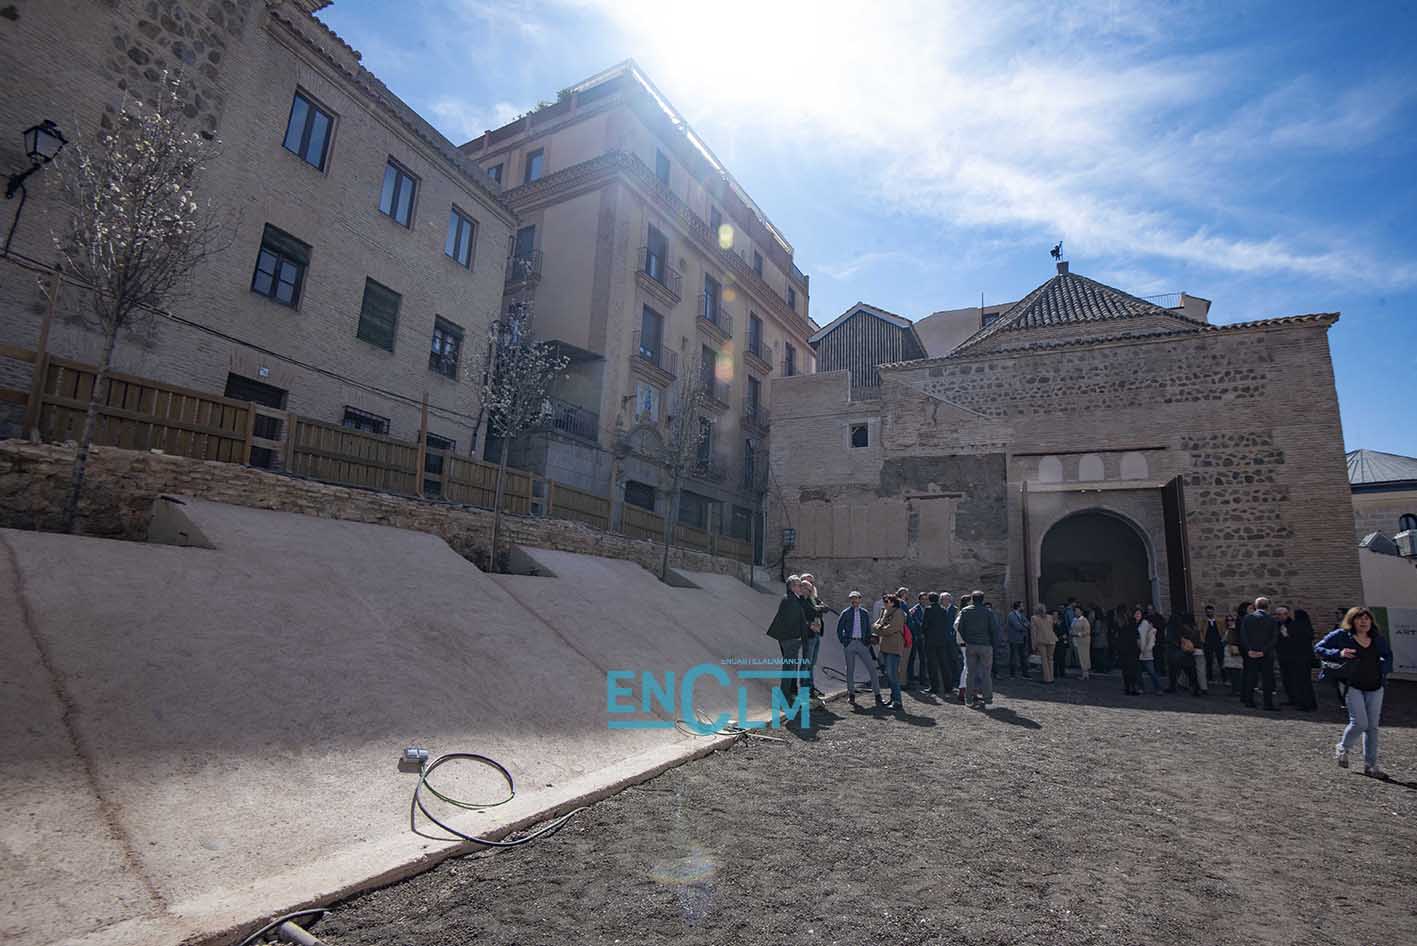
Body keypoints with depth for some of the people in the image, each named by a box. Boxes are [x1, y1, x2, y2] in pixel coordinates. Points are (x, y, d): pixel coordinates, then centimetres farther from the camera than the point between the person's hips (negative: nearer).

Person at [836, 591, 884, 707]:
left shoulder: (865, 613, 10)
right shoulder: (845, 613, 4)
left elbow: (868, 629, 15)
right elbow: (839, 629, 7)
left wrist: (868, 642, 5)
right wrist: (843, 641, 0)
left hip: (862, 644, 1)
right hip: (849, 644, -1)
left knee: (872, 669, -6)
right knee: (850, 670, 5)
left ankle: (878, 696, -3)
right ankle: (851, 695, 16)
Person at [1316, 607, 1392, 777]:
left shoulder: (1378, 639, 7)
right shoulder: (1341, 635, -7)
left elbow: (1388, 655, 22)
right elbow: (1318, 648, -5)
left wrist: (1384, 669, 3)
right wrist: (1339, 654, -21)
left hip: (1375, 687, 5)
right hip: (1352, 686, -5)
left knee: (1373, 726, 6)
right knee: (1359, 723, -12)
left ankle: (1370, 765, 16)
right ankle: (1342, 748, 16)